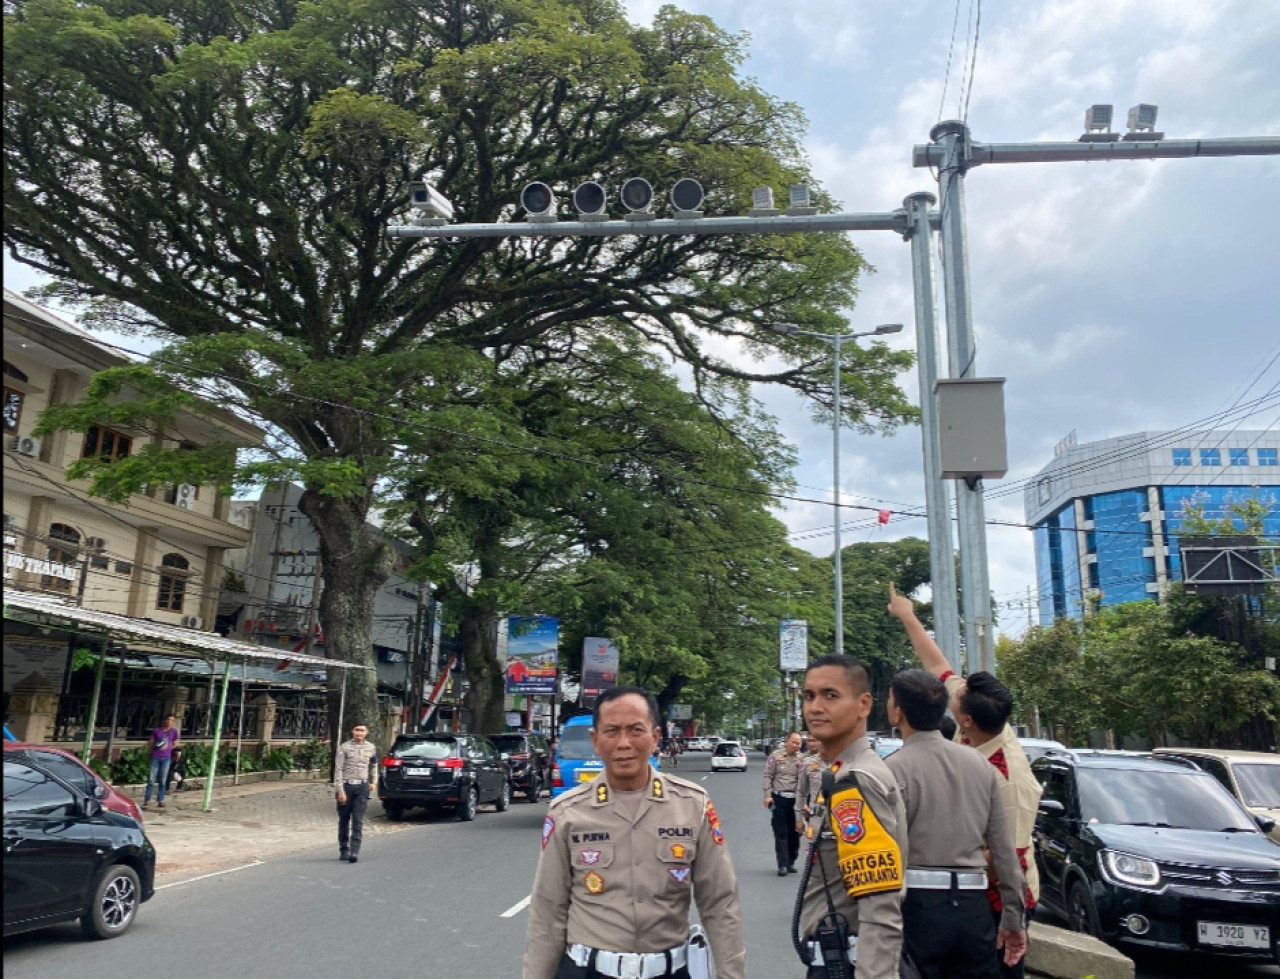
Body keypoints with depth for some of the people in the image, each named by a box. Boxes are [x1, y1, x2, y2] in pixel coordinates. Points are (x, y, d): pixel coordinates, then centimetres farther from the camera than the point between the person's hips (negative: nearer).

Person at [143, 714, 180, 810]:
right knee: (151, 780, -3)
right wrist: (155, 746, -10)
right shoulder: (156, 730, 1)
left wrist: (167, 747, 0)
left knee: (163, 781, 4)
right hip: (155, 757, -1)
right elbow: (151, 743, 8)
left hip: (166, 758, 1)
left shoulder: (174, 732, 5)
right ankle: (146, 801, 2)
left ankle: (160, 801, 12)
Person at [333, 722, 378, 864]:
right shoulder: (344, 747, -5)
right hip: (346, 786, -2)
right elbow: (338, 770, -7)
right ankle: (343, 851, 22)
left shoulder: (371, 748, 8)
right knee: (344, 821, 9)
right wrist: (340, 790, -12)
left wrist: (374, 782, 9)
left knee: (358, 822, -6)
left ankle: (354, 852, -8)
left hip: (362, 787, 2)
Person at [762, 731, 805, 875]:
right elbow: (768, 776, 0)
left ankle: (791, 862, 21)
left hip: (794, 798, 2)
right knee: (780, 833, -1)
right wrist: (768, 795, -7)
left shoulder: (801, 759, 2)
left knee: (794, 832, 8)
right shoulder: (776, 756, -1)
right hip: (778, 798, -2)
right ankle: (783, 865, 0)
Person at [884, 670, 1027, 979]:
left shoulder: (894, 768, -10)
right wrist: (1014, 917, 14)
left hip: (917, 905, -5)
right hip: (973, 906, 5)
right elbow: (1004, 847, 8)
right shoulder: (979, 763, 7)